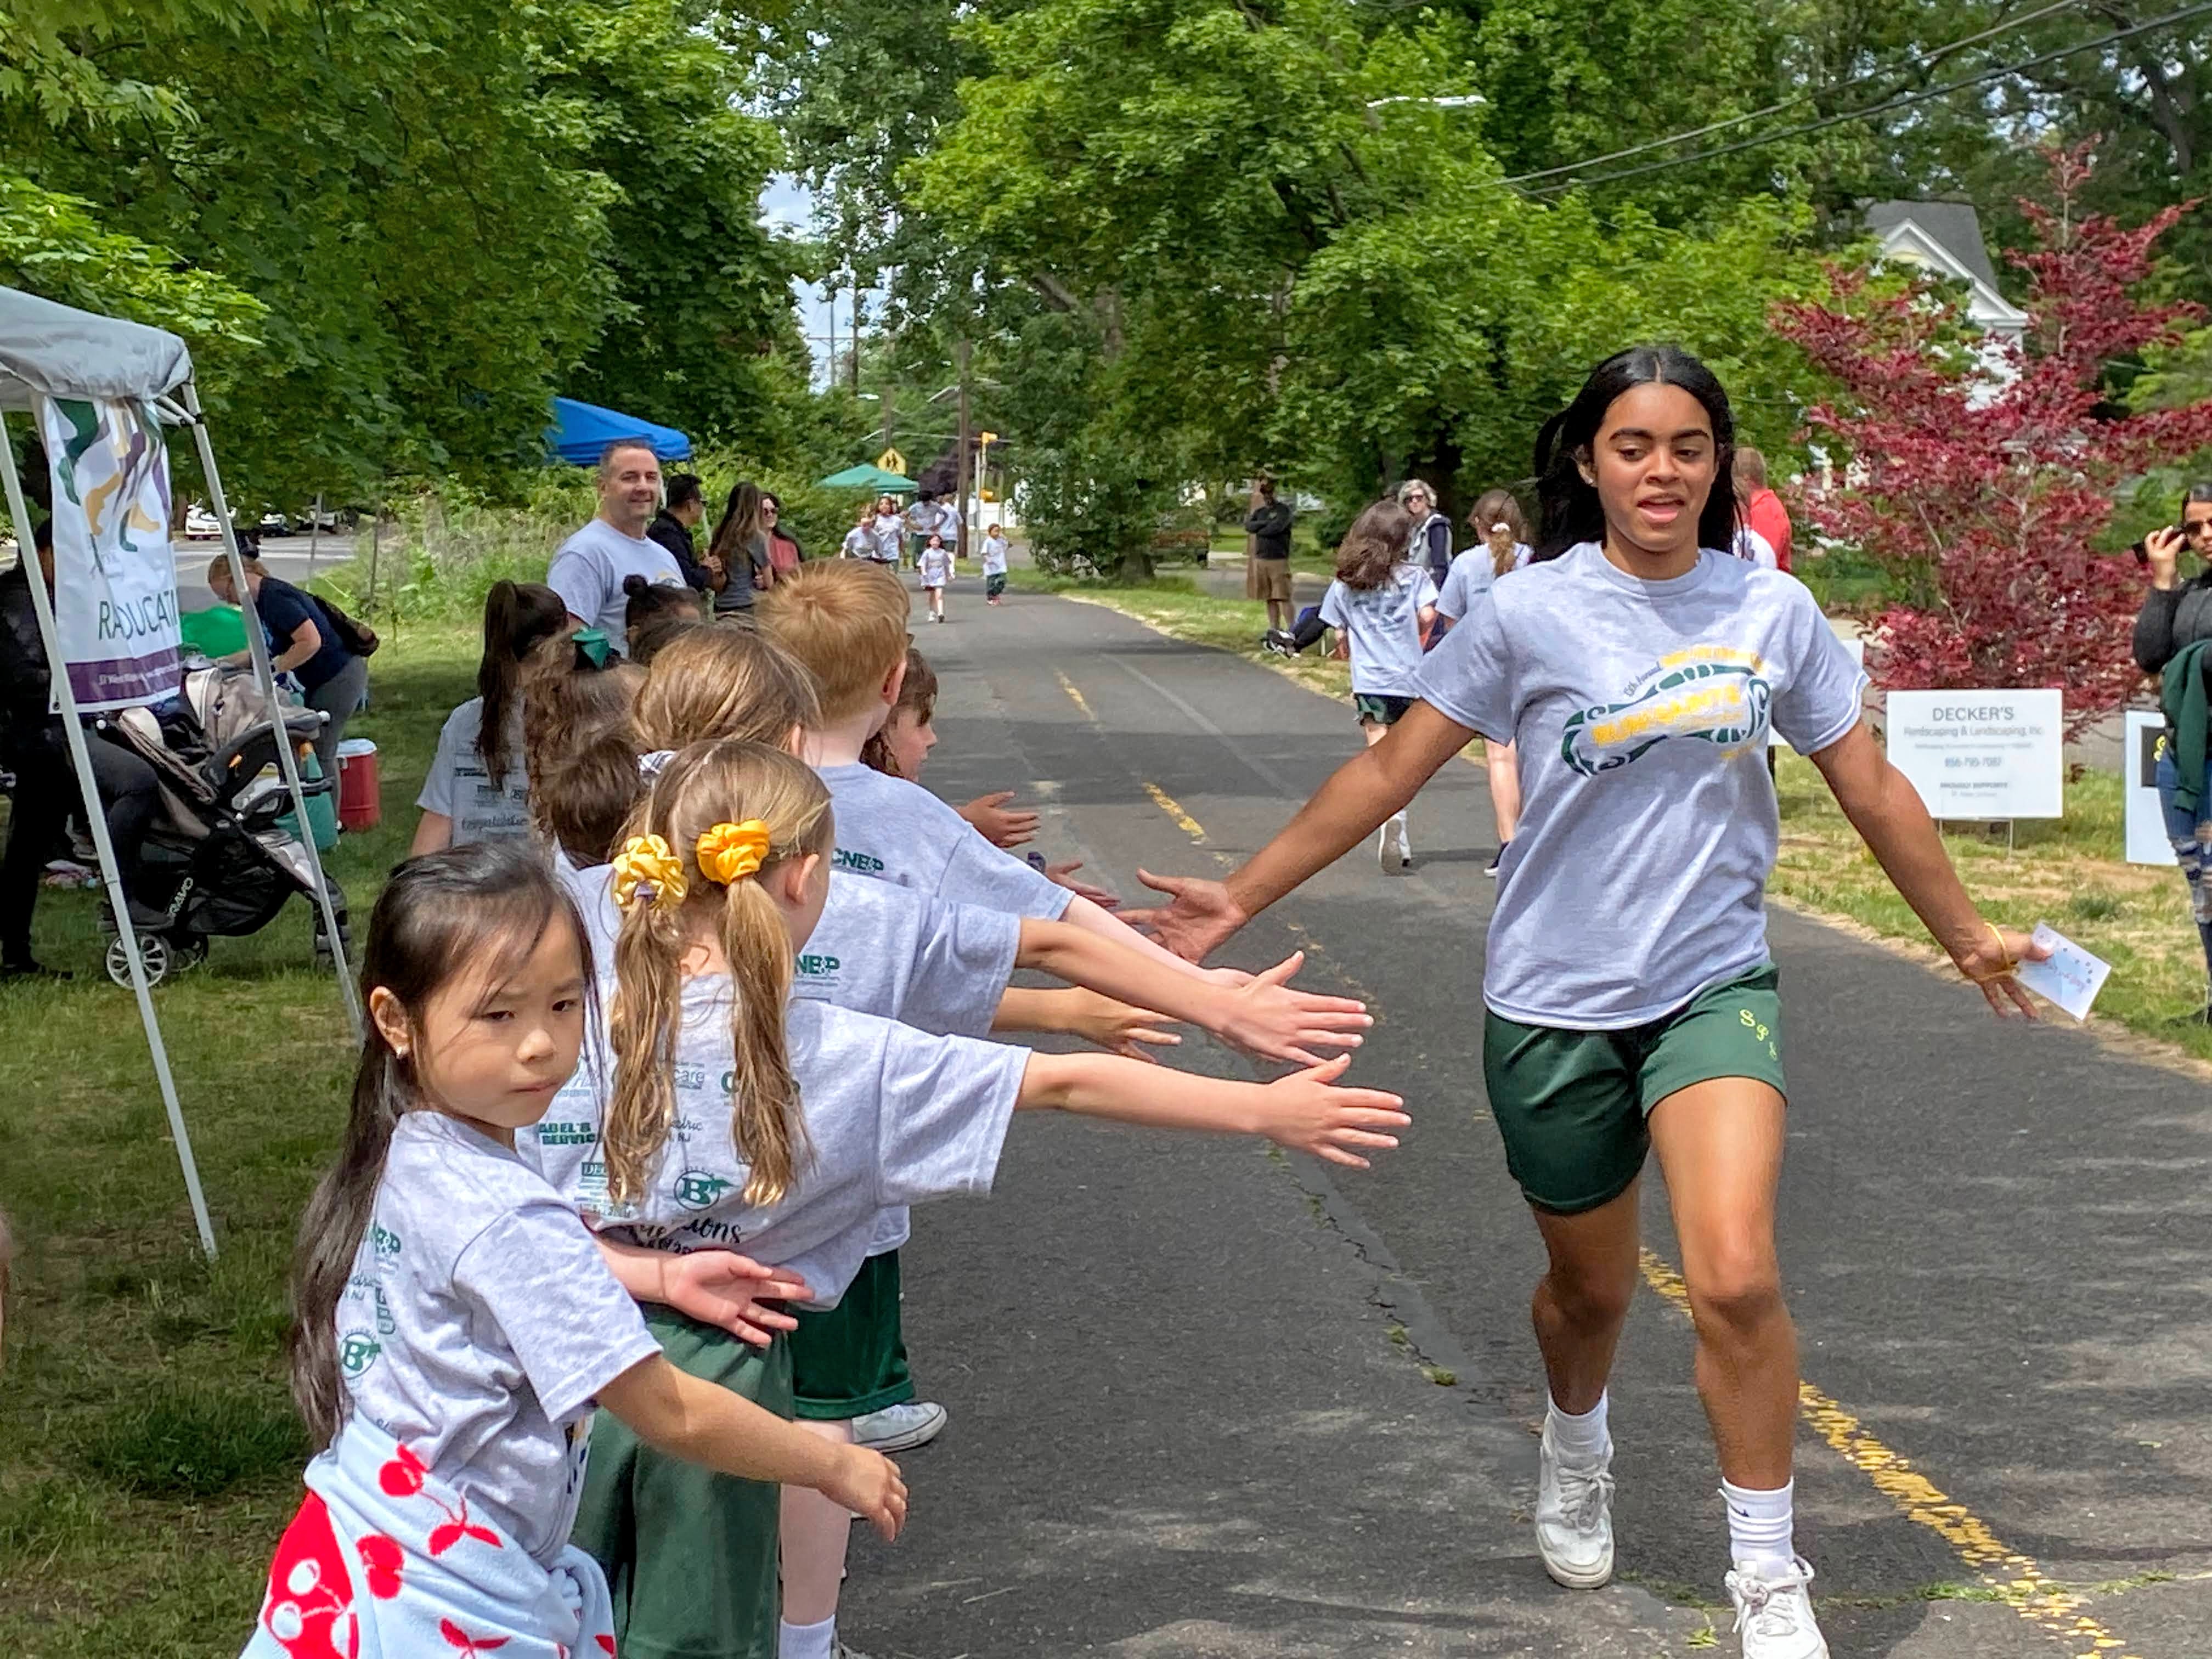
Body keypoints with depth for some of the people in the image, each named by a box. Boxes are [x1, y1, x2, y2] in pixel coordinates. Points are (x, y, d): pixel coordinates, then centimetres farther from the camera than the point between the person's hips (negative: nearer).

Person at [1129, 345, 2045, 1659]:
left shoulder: (1775, 612, -1)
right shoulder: (1530, 614, -7)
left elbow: (1872, 787, 10)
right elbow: (1389, 773, -2)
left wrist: (1967, 935, 18)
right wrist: (1244, 897, -4)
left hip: (1715, 983, 0)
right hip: (1555, 998, 0)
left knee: (1737, 1279, -19)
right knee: (1593, 1287, 16)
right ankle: (1577, 1454, 51)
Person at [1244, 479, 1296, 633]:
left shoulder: (1284, 509, 0)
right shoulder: (1259, 512, 17)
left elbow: (1277, 527, -16)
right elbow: (1248, 526, 1)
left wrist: (1260, 530, 0)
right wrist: (1266, 523, -10)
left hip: (1279, 560, -5)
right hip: (1261, 560, 6)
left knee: (1283, 597, -11)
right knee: (1270, 599, 7)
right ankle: (1274, 630, 11)